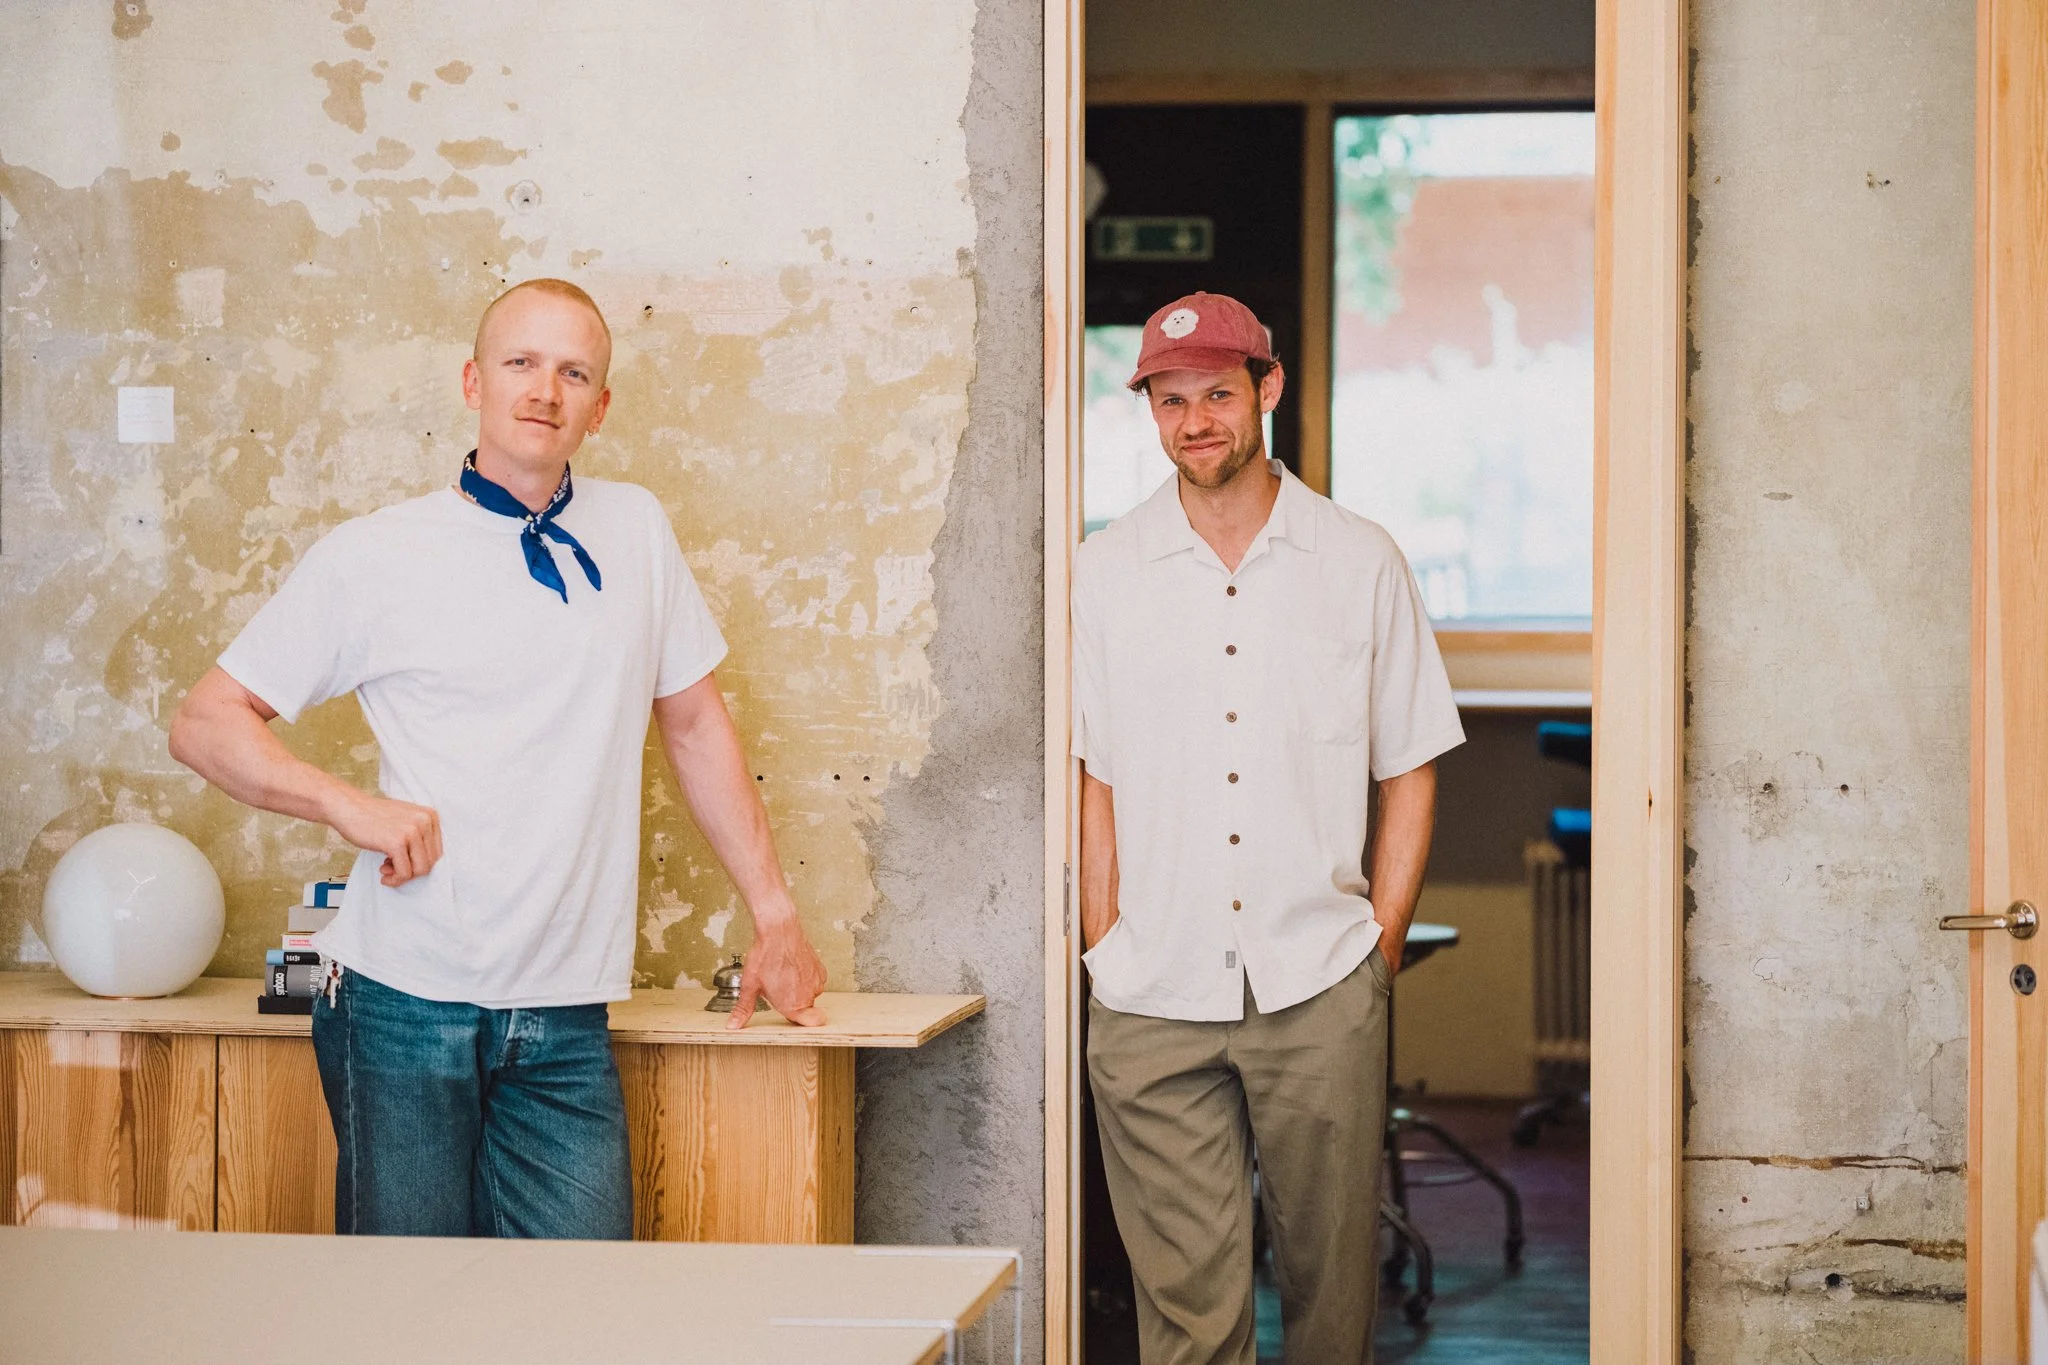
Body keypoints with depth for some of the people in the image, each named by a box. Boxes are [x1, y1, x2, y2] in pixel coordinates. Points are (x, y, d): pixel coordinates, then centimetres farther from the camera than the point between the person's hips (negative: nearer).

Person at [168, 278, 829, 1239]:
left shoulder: (637, 530, 10)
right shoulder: (371, 557, 1)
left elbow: (695, 724, 19)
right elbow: (205, 723, 3)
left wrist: (775, 917, 18)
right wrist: (349, 805, -13)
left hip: (565, 1026, 2)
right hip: (405, 1011, -2)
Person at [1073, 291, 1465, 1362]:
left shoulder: (1361, 562, 6)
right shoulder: (1102, 572, 7)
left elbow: (1409, 772, 9)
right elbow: (1092, 782, 9)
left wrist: (1380, 944, 2)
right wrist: (1107, 951, 1)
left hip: (1321, 994, 0)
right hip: (1153, 1003, 0)